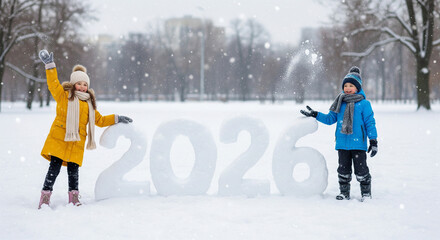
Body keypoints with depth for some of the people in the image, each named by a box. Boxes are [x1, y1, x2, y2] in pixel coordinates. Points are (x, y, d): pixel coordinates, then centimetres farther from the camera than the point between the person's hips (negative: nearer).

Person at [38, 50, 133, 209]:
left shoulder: (89, 103, 22)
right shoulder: (64, 95, 8)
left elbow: (99, 120, 28)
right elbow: (53, 84, -6)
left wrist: (116, 119, 21)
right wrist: (50, 66, -13)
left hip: (77, 142, 4)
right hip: (59, 139, -4)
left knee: (73, 170, 2)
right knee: (54, 167, -7)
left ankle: (74, 198, 14)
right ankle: (45, 197, -1)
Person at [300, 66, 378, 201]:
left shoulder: (364, 104, -3)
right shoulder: (340, 103, 10)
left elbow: (370, 123, -2)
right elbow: (331, 119, 16)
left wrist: (373, 140, -5)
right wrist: (315, 115, 7)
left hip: (358, 144, -4)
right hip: (342, 144, 4)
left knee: (361, 170, 0)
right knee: (343, 170, 11)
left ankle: (366, 193, 13)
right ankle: (344, 193, 22)